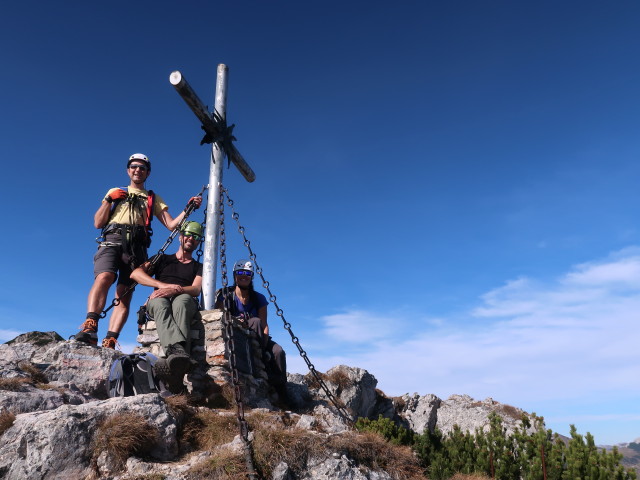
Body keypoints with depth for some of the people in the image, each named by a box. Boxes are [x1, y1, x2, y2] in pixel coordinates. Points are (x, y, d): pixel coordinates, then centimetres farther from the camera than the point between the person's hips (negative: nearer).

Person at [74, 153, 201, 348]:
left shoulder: (154, 199, 28)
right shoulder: (115, 192, 28)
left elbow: (172, 224, 15)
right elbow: (98, 223, 19)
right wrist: (109, 200, 8)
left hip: (136, 246, 1)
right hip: (112, 240, 0)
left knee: (124, 296, -12)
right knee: (104, 277, -30)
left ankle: (109, 343, -20)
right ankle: (90, 328, -42)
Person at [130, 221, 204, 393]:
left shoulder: (199, 267, 26)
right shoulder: (162, 259, 28)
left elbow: (196, 289, 4)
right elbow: (135, 273, 10)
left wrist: (175, 290, -18)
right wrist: (163, 285, -6)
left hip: (186, 302, -1)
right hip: (158, 301, 1)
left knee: (181, 300, -40)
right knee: (160, 302, -39)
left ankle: (174, 365, -67)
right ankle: (179, 352, -68)